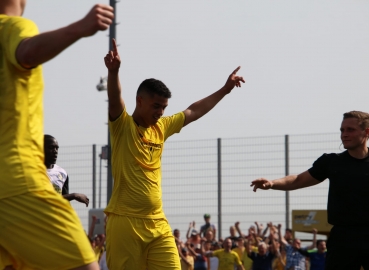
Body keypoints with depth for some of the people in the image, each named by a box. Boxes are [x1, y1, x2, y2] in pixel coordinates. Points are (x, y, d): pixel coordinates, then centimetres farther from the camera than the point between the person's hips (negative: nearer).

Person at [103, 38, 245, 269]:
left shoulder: (161, 128, 13)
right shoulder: (123, 126, -4)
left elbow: (193, 112, 25)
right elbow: (115, 100, -23)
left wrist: (224, 90, 28)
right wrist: (113, 71, -41)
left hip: (158, 223, 6)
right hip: (125, 221, -6)